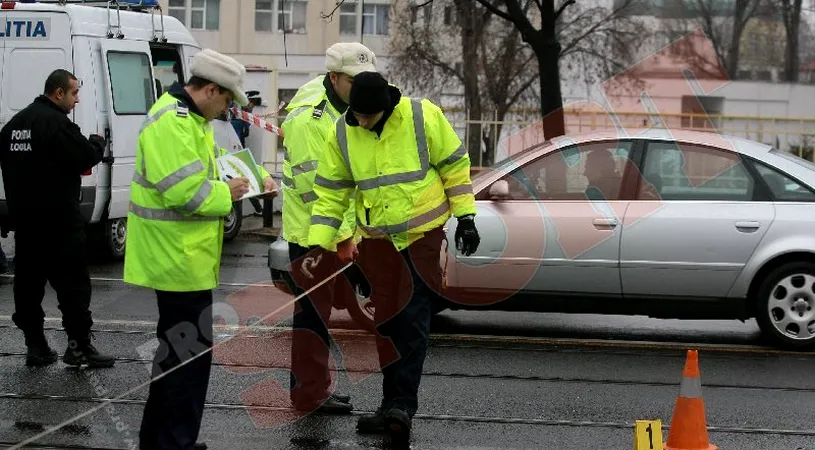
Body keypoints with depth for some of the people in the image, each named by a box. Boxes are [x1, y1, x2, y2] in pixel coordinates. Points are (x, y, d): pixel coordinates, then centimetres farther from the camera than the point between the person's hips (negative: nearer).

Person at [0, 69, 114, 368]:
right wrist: (98, 142, 4)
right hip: (58, 218, -8)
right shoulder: (57, 123, -16)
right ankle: (79, 345, -4)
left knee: (28, 281, 9)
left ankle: (35, 346, 12)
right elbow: (86, 158, -16)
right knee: (72, 282, -3)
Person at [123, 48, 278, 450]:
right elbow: (185, 191, -29)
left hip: (181, 255, 11)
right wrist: (226, 193, -14)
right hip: (179, 256, -11)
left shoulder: (191, 118, 15)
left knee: (177, 349, 19)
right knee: (191, 353, -6)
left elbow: (205, 170, 26)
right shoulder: (172, 122, -21)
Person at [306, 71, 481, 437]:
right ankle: (397, 407, 17)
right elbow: (330, 191, 1)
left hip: (422, 235, -3)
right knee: (386, 321, 8)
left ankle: (399, 405, -4)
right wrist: (318, 243, -4)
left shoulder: (422, 116, -16)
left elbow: (454, 164, -4)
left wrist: (465, 216, -4)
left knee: (412, 321, -7)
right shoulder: (343, 133, -6)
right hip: (377, 239, 3)